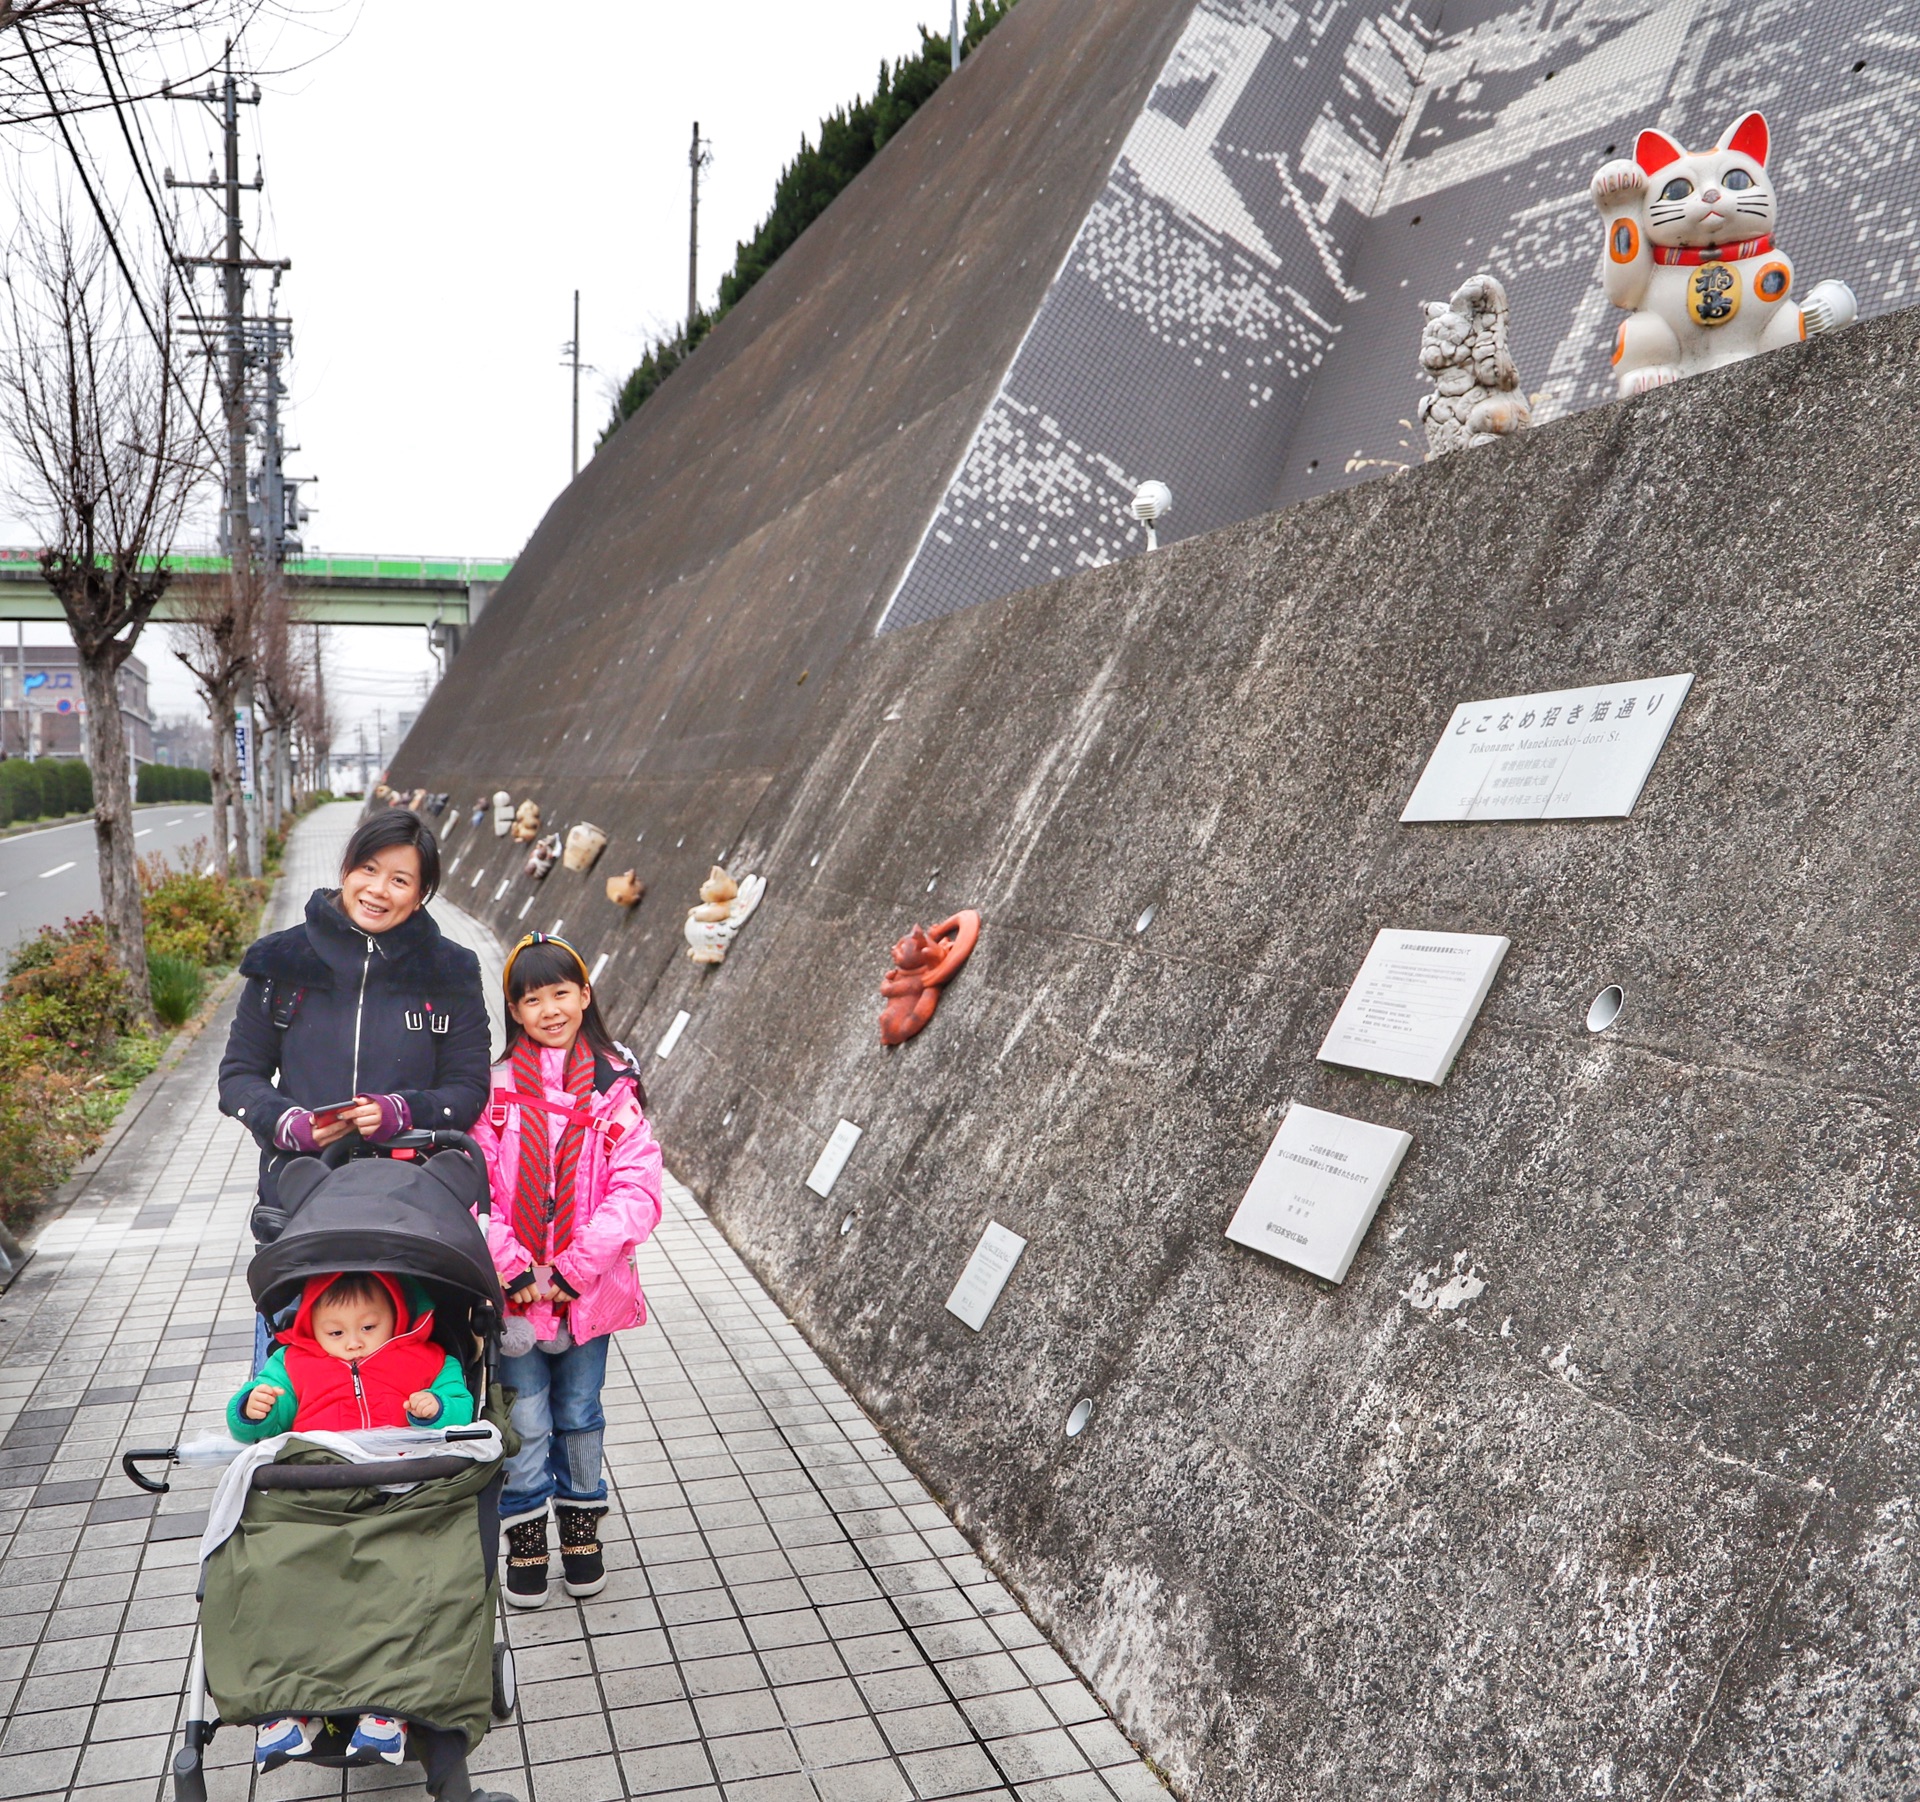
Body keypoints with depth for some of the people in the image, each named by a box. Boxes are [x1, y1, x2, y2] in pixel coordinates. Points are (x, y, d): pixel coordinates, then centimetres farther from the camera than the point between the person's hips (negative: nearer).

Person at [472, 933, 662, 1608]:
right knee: (525, 1420, 7)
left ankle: (581, 1528, 35)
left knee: (579, 1413, 15)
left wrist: (574, 1269, -14)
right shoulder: (495, 1087, -3)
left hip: (590, 1288, 1)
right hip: (514, 1289, 0)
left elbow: (636, 1191, -8)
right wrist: (515, 1269, -14)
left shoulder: (614, 1088, -3)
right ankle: (526, 1539, 27)